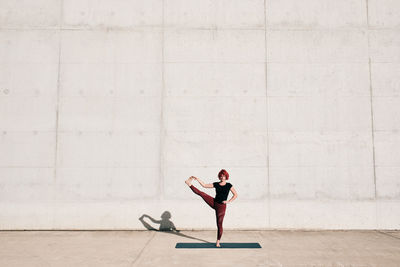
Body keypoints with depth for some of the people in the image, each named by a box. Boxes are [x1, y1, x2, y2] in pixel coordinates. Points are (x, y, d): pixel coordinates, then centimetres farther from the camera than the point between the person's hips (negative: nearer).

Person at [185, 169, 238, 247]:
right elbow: (204, 185, 6)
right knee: (201, 193, -12)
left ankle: (218, 242, 13)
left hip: (221, 206, -3)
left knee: (219, 224, 1)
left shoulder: (229, 185, -3)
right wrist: (197, 179, 1)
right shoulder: (216, 184, 4)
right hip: (214, 203, 3)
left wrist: (229, 201, -11)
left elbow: (235, 195, 0)